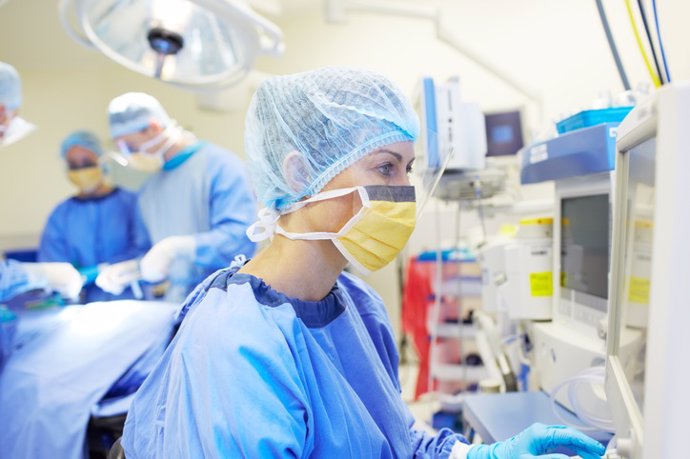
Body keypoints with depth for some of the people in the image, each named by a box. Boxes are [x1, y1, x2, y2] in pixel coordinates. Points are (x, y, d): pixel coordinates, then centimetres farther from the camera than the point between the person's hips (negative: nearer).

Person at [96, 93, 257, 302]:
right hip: (177, 303, 6)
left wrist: (176, 247, -22)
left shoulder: (220, 164, -6)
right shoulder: (148, 192, 17)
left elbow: (240, 237, -17)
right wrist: (123, 272, 6)